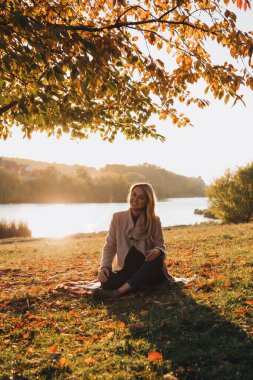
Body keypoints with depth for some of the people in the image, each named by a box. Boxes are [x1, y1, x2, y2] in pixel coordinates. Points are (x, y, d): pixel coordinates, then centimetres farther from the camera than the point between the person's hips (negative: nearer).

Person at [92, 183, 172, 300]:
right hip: (127, 269, -1)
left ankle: (119, 292, -38)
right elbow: (110, 246, 4)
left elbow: (161, 246, -1)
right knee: (107, 281, -32)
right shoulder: (118, 218, 2)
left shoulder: (154, 221, 1)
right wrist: (105, 266, -15)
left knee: (157, 257, -35)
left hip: (148, 270, 1)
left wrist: (157, 251, -27)